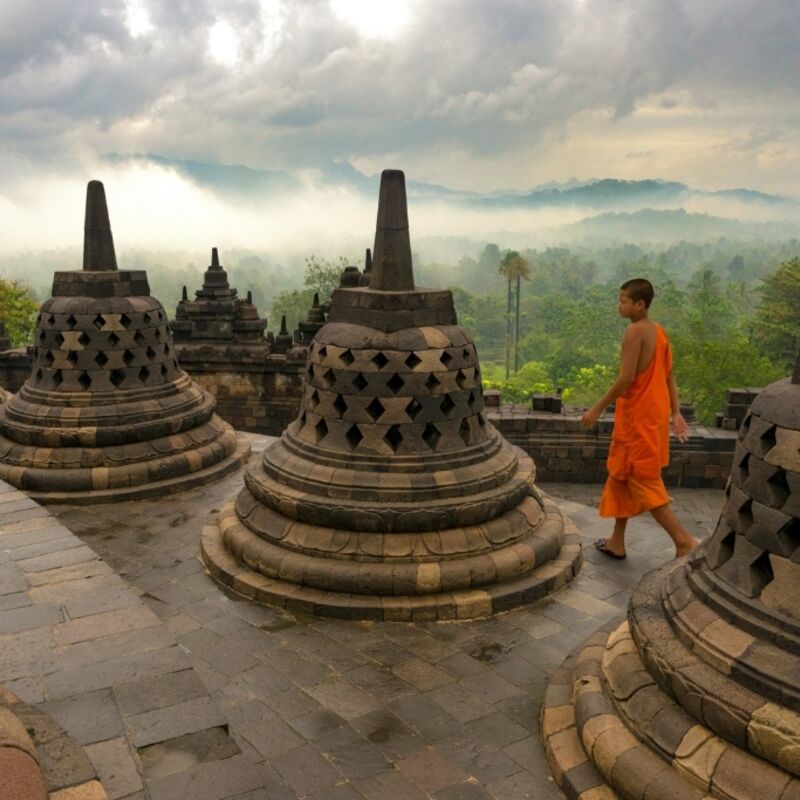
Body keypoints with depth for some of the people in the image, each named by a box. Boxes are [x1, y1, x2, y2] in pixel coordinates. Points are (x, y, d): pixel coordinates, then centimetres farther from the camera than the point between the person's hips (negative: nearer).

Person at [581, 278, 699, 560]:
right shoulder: (659, 331, 11)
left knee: (642, 481, -1)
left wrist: (597, 409, -14)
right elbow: (669, 376, 12)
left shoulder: (635, 331, -16)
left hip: (638, 416, -9)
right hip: (653, 413, 9)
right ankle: (617, 542, 24)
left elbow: (626, 378, -22)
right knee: (622, 475, 17)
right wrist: (675, 413, 14)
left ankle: (685, 541, -4)